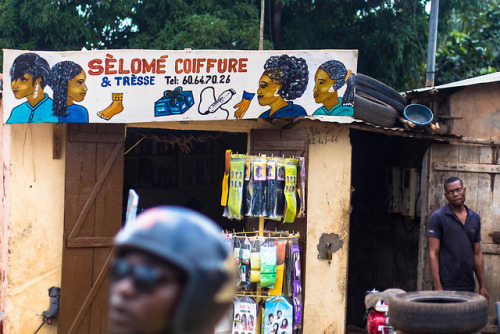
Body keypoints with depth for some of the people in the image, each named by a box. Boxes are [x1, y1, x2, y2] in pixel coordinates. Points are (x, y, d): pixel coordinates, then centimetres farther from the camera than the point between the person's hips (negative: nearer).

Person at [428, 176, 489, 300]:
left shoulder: (475, 218, 13)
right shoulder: (437, 217, -3)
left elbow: (477, 254, 16)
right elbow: (433, 253, -7)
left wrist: (482, 286, 11)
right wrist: (438, 287, -15)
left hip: (469, 287, 5)